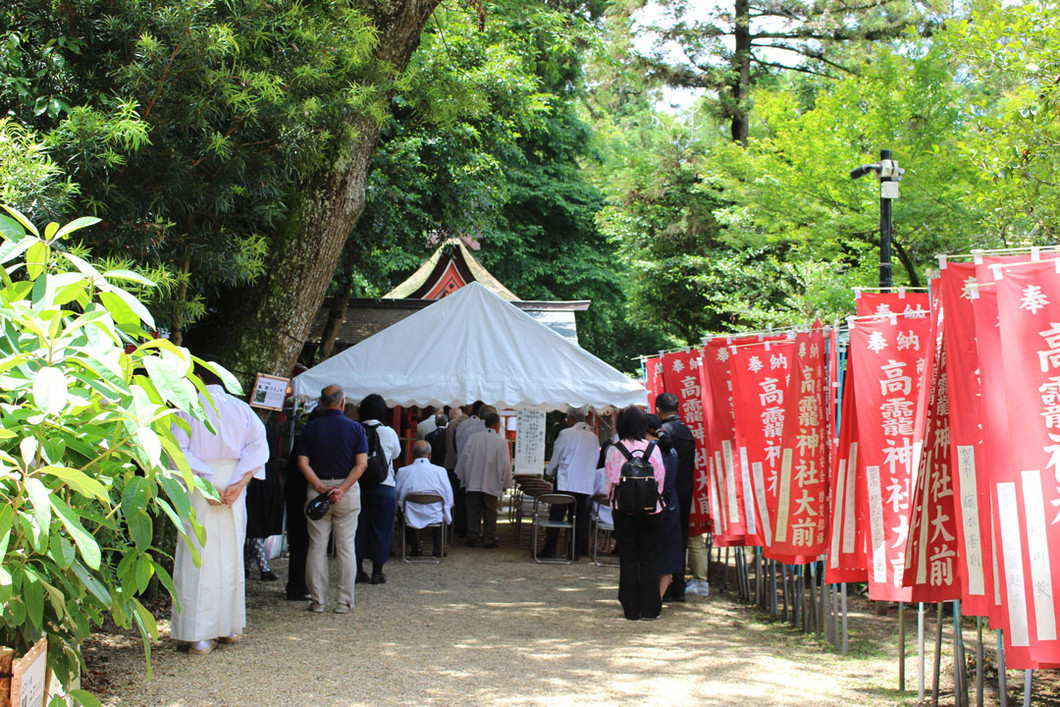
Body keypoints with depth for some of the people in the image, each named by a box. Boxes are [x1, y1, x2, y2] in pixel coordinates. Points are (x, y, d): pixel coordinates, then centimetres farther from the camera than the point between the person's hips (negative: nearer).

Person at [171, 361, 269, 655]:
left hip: (200, 488, -3)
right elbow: (259, 446, -5)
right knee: (231, 558, 14)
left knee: (198, 557, -1)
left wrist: (204, 481, -16)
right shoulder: (242, 408, 7)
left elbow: (177, 449, -15)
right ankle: (230, 627, 22)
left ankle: (200, 635, -4)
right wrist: (239, 482, -12)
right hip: (234, 490, 3)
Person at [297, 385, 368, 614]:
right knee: (346, 547, 4)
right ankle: (344, 601, 4)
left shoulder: (310, 427, 3)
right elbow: (361, 464, -9)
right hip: (348, 492, -1)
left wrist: (321, 488, -10)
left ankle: (317, 601, 7)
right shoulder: (355, 428, -1)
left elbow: (303, 462, -5)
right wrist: (342, 489, -13)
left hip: (317, 490, 1)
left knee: (317, 547, 6)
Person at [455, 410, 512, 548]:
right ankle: (489, 539, 8)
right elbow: (505, 464, -3)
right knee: (490, 512, 7)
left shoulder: (473, 438, -2)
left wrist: (463, 479, 13)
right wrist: (505, 484, 8)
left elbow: (463, 458, 3)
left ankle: (472, 538, 9)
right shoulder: (501, 441, -7)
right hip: (492, 484, -2)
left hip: (473, 483, 2)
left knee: (473, 512, 8)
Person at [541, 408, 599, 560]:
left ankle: (550, 550, 2)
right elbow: (595, 460, 13)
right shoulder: (593, 437, 8)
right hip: (586, 484, 4)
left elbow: (556, 458, 2)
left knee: (556, 516, 2)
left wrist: (549, 472, 19)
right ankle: (576, 551, 8)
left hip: (565, 483, -4)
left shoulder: (566, 434, -5)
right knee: (580, 518, 7)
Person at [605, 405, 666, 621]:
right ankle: (649, 609, 8)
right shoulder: (653, 449, -5)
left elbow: (610, 481, -2)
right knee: (649, 560, 7)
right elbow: (661, 479, -1)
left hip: (623, 510, 0)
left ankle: (631, 609, 10)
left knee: (627, 560, 8)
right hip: (650, 511, 0)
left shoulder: (614, 450, -5)